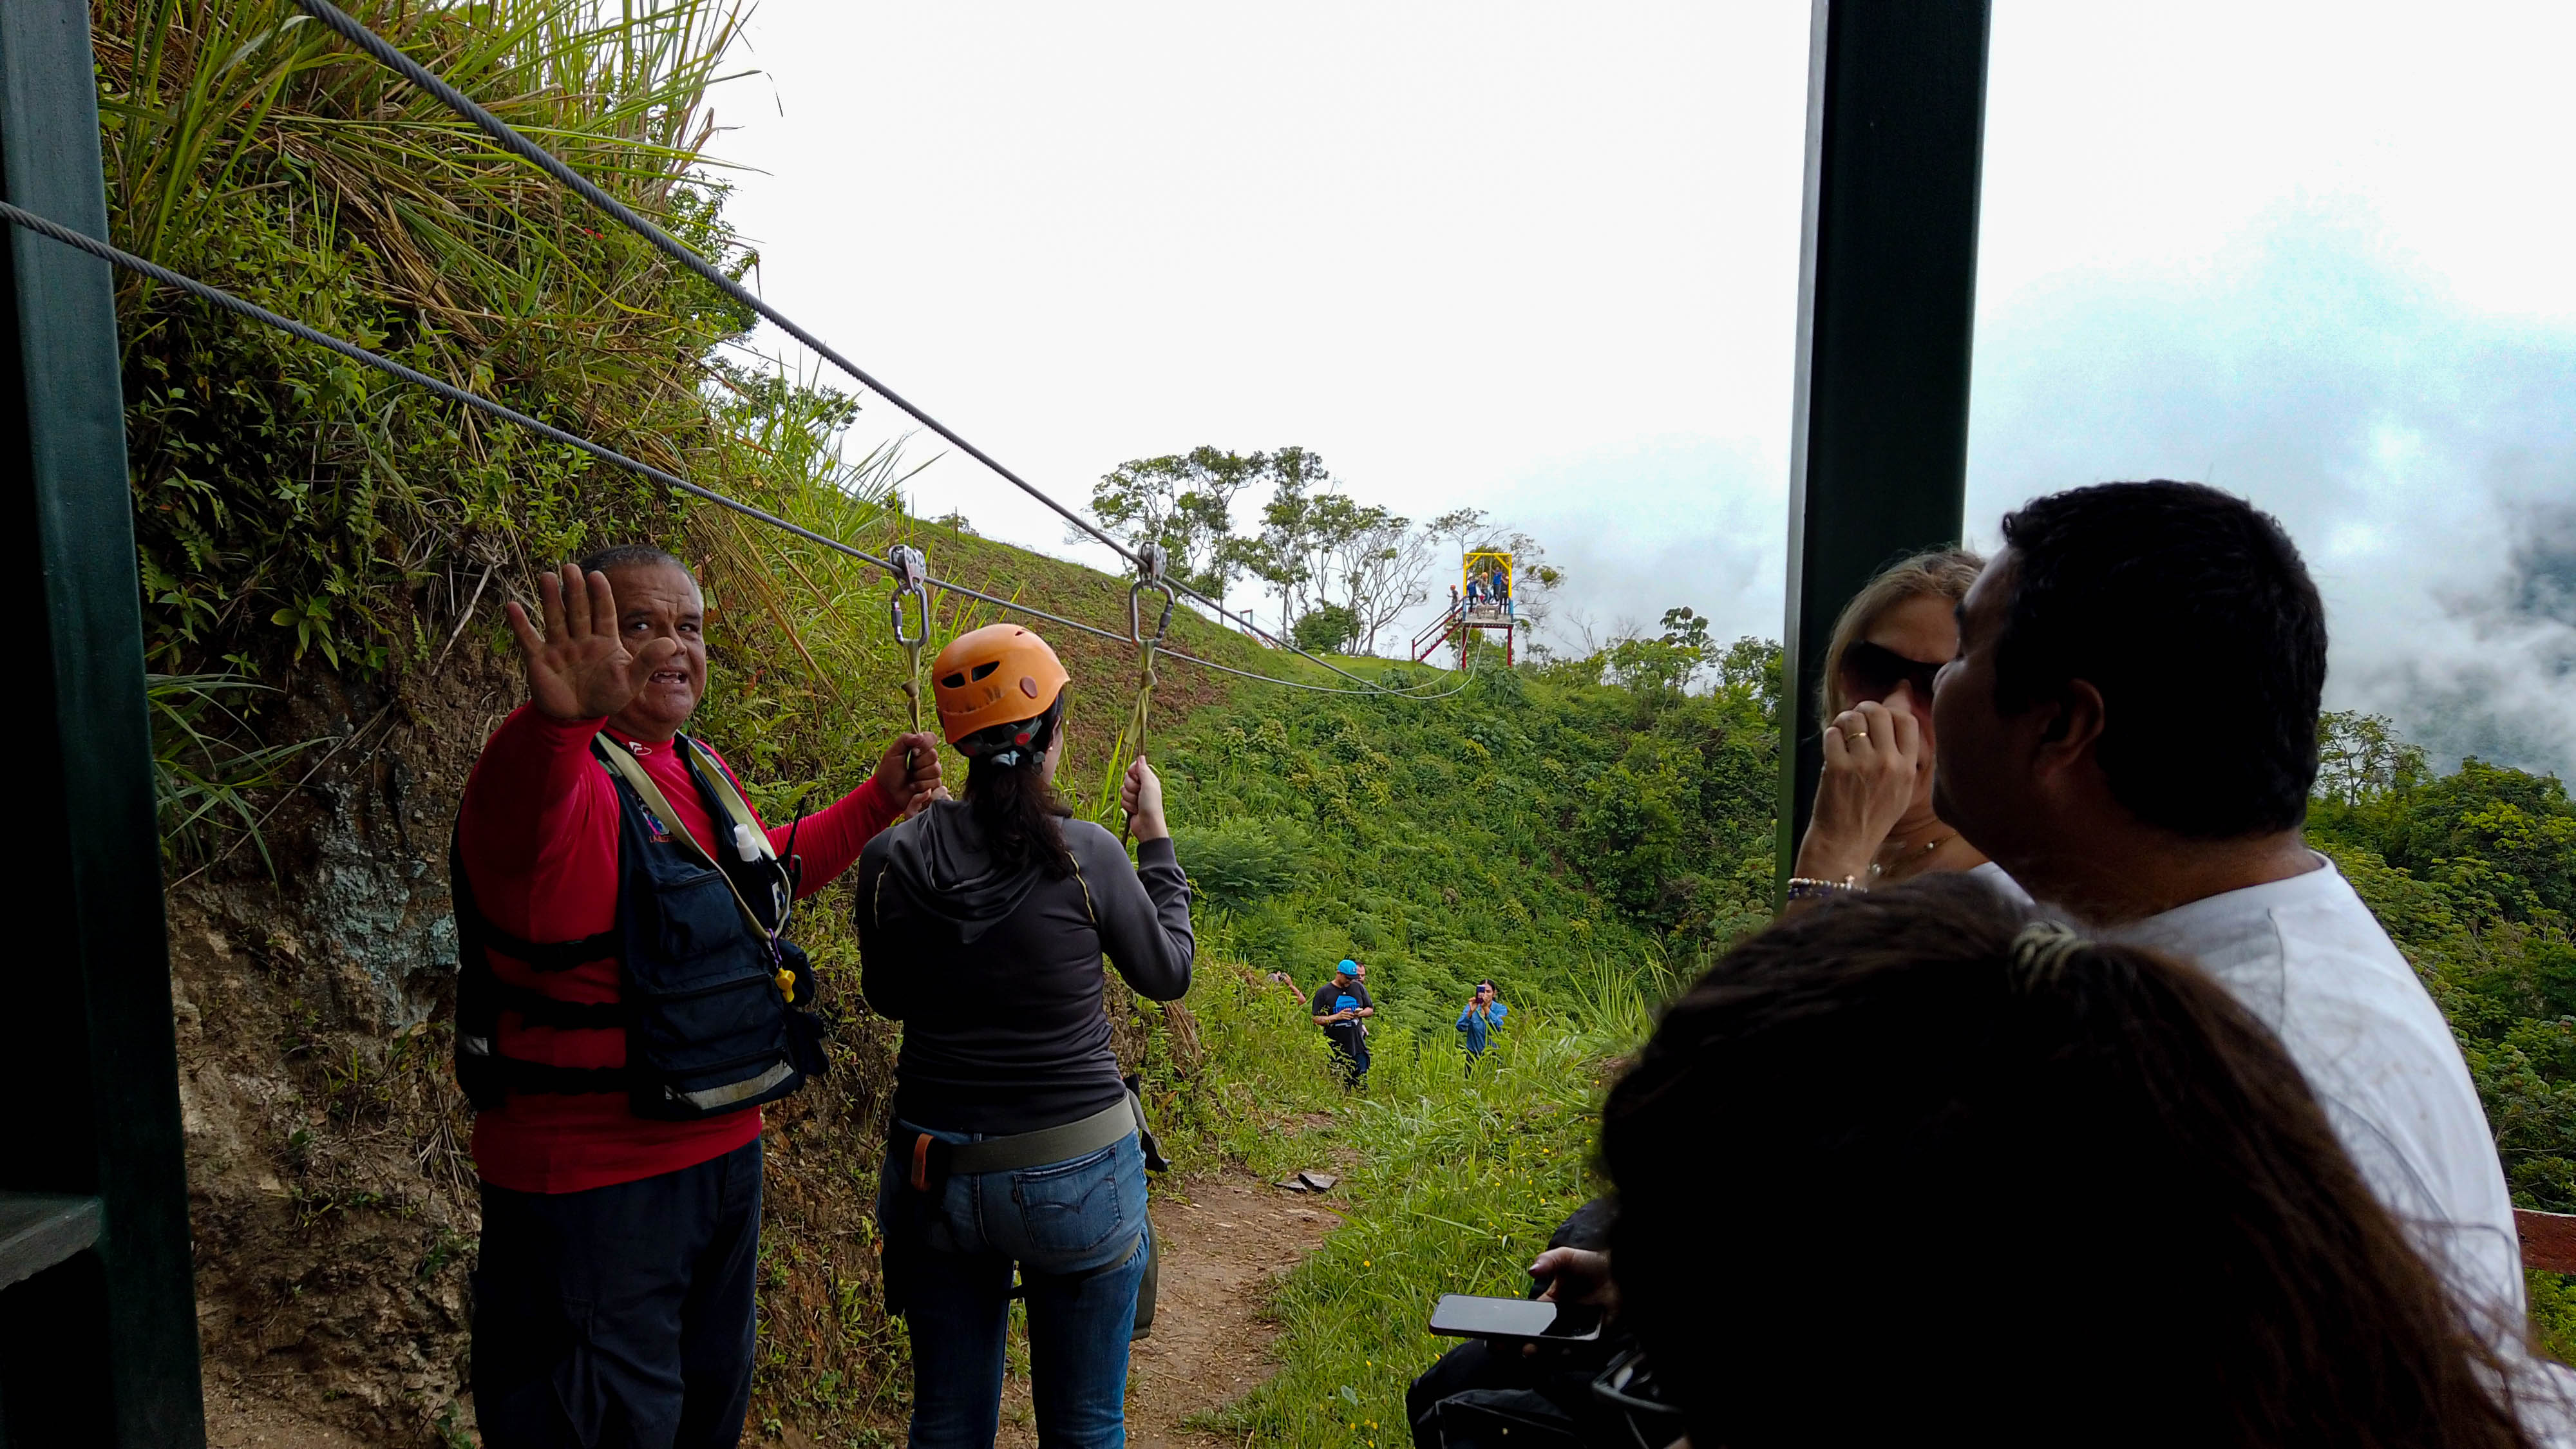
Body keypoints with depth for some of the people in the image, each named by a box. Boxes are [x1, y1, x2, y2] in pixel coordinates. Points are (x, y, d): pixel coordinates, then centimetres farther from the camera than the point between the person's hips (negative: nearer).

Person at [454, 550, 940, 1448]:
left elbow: (766, 871, 27)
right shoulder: (562, 775, -21)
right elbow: (523, 874, -47)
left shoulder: (703, 772, 7)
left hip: (723, 1150, 9)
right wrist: (558, 724, -66)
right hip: (592, 1181, -8)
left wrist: (877, 803, 22)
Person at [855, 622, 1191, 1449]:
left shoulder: (892, 860, -7)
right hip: (1075, 1174, -3)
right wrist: (1157, 842, 10)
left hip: (937, 1174, 3)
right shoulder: (1088, 857, -16)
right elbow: (1168, 975, 2)